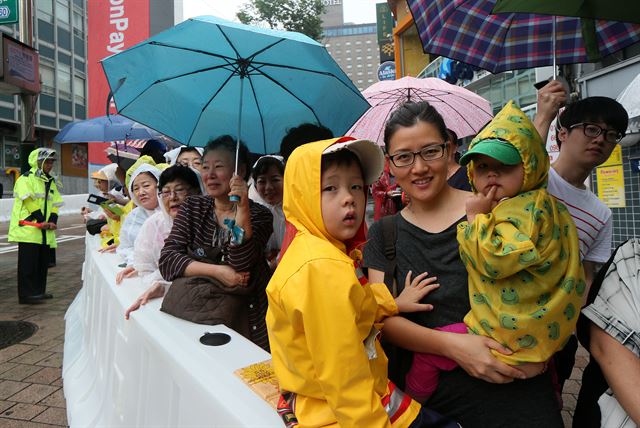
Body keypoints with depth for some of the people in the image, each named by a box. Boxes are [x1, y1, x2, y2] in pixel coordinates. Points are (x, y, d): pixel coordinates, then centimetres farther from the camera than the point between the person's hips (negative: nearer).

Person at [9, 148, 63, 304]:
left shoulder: (51, 182, 18)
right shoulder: (26, 179, -5)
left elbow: (55, 204, 12)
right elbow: (30, 202, -14)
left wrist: (52, 222, -4)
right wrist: (42, 222, -17)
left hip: (45, 231, 7)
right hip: (28, 228, -7)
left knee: (43, 261, 11)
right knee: (28, 262, -4)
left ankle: (39, 291, 20)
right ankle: (26, 294, 1)